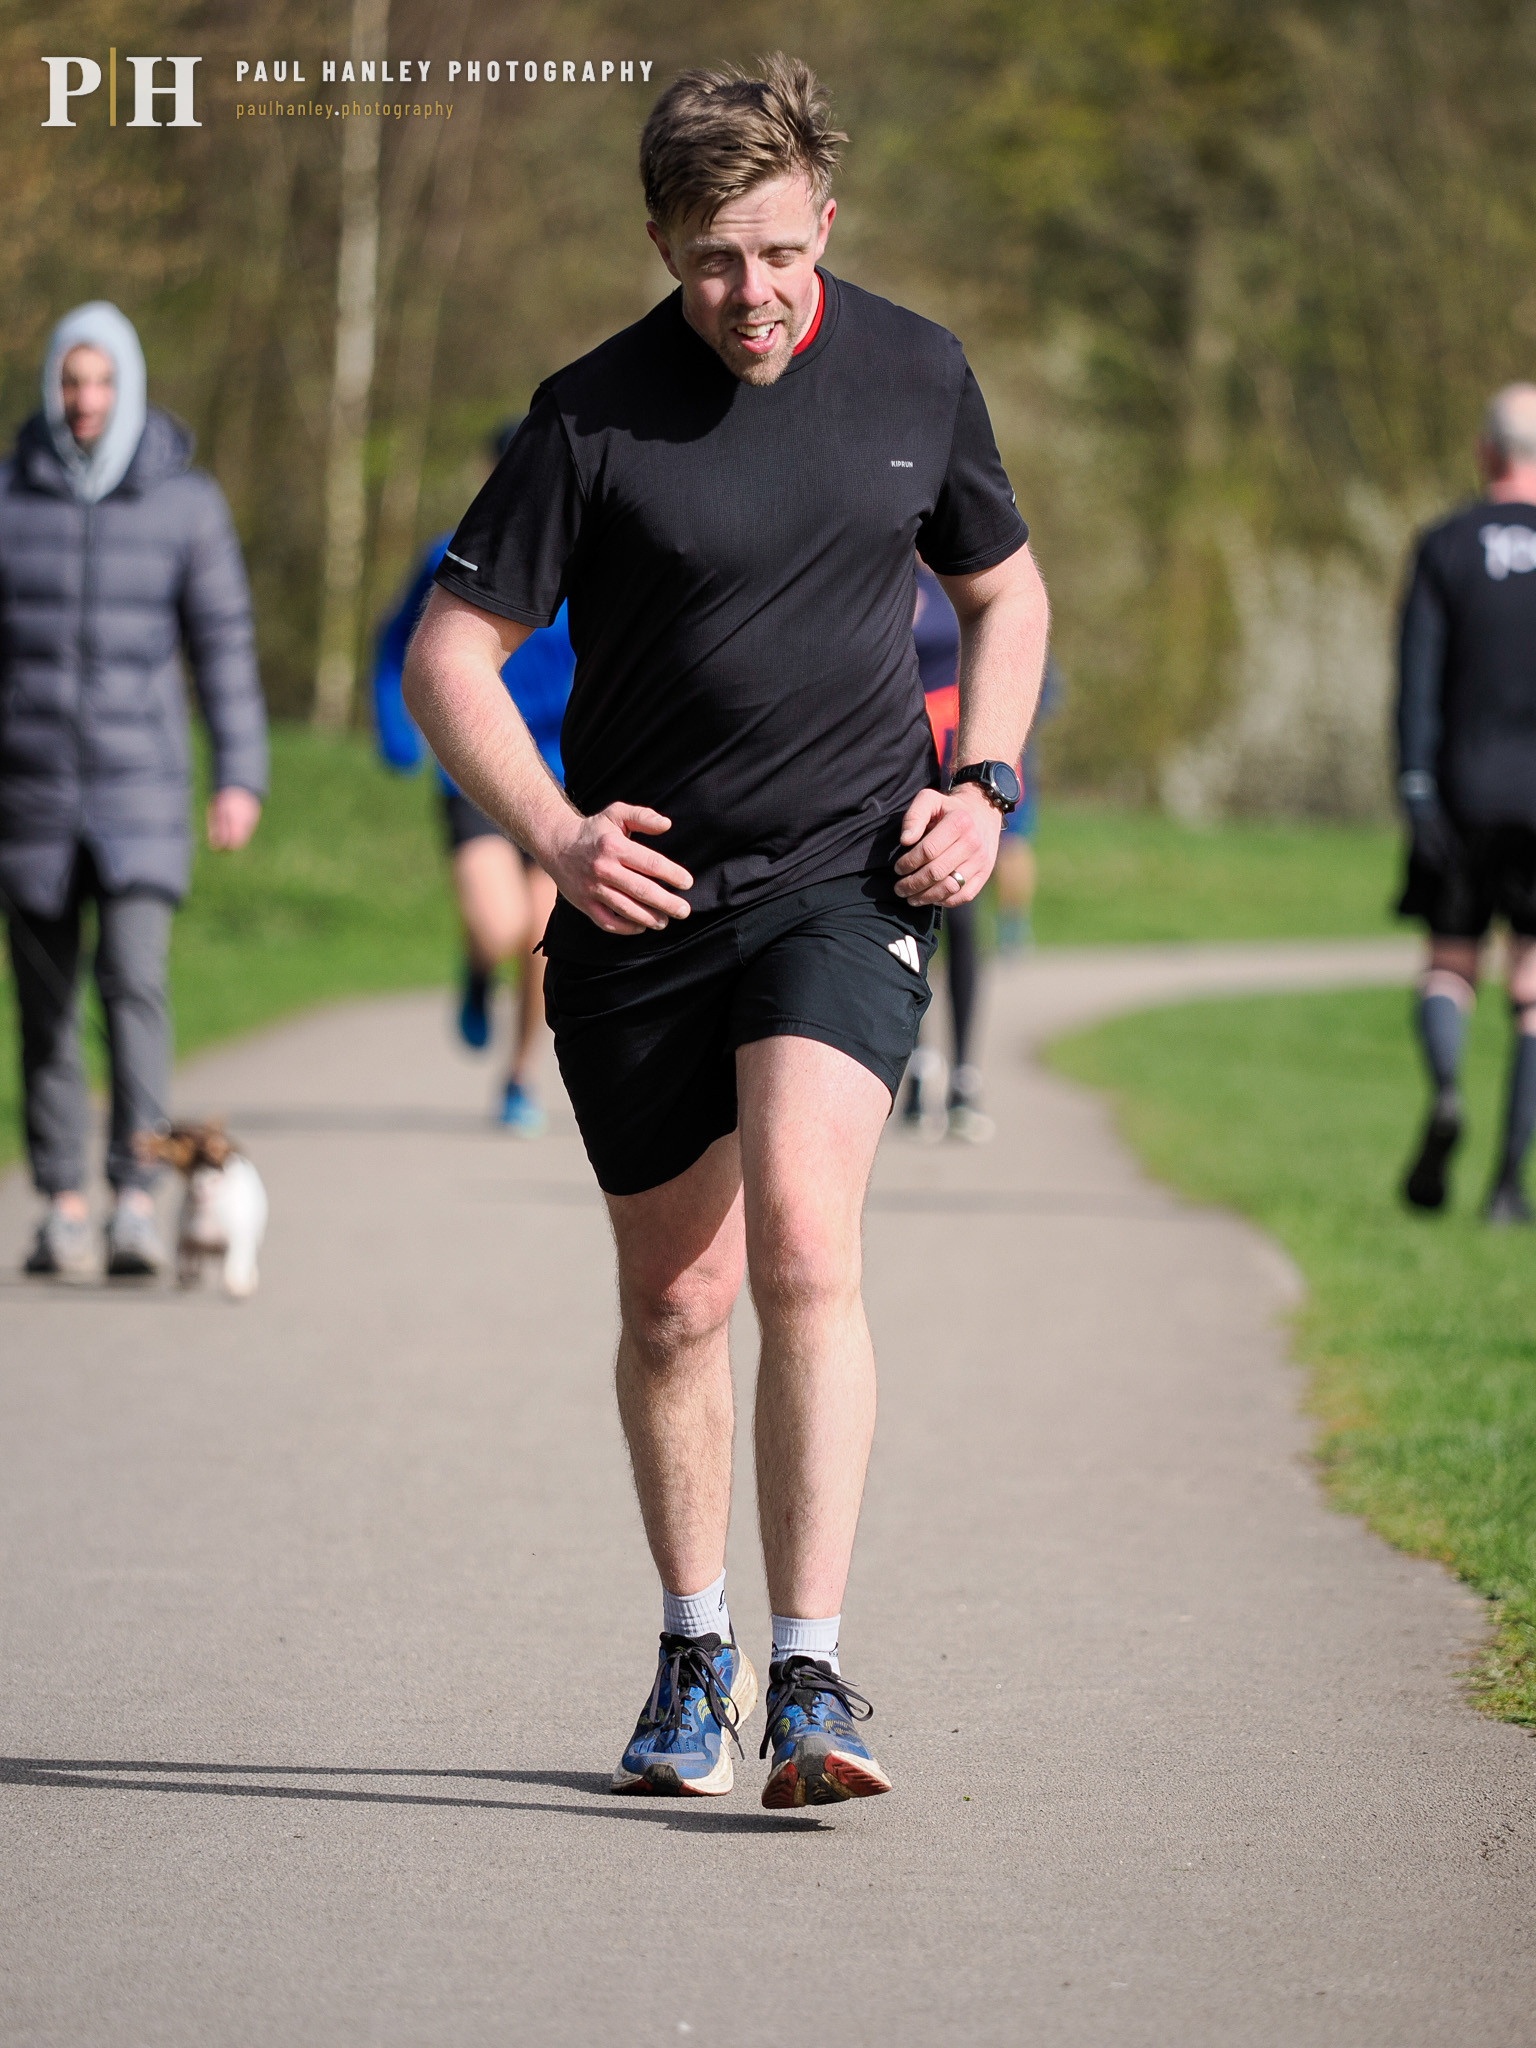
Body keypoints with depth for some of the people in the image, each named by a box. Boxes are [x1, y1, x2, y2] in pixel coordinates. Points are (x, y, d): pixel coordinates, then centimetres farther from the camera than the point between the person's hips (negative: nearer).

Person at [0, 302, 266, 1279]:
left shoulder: (186, 501, -1)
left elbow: (225, 640, 1)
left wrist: (242, 776, -6)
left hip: (141, 787, -1)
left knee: (135, 977, -17)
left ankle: (138, 1199, -16)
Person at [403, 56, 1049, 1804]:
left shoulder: (915, 376, 2)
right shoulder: (596, 416, -7)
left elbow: (1005, 591, 18)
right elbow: (449, 653, -4)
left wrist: (981, 786, 2)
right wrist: (553, 833, -19)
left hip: (848, 879, 0)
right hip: (646, 899, 0)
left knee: (803, 1248, -20)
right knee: (675, 1301, 8)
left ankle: (809, 1677, -20)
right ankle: (695, 1658, 30)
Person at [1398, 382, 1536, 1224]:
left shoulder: (1443, 547, 1)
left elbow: (1417, 675, -6)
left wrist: (1414, 785, -7)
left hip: (1465, 785, 0)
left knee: (1449, 963, 14)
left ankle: (1444, 1092, -18)